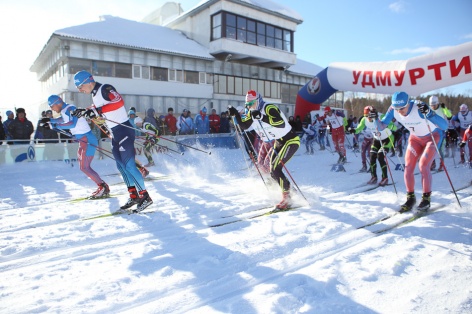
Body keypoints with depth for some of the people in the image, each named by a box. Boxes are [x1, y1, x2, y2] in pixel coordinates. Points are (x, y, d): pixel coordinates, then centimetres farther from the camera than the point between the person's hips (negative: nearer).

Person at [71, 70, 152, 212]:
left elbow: (119, 101, -31)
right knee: (121, 166, 9)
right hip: (114, 133, 10)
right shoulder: (95, 94, 15)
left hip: (123, 130, -10)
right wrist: (84, 111, 22)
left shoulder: (105, 88, -13)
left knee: (129, 165, -11)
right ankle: (133, 196, 17)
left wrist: (97, 111, -34)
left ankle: (145, 196, -3)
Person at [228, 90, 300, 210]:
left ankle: (286, 198, -7)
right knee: (273, 172, 6)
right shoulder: (252, 112, 4)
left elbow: (281, 124, -36)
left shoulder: (269, 108, -22)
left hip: (290, 140, -9)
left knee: (275, 169, -18)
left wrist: (262, 117, -41)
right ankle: (288, 190, 23)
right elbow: (244, 126, 12)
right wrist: (235, 114, -1)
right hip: (278, 142, 9)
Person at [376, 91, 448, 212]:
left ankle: (426, 199, 1)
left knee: (423, 166, -16)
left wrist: (429, 113, -55)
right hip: (415, 138, 4)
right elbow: (381, 127, -13)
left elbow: (444, 126, -40)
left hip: (432, 137, -4)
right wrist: (376, 119, -34)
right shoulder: (393, 110, -22)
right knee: (408, 167, -4)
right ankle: (410, 198, 11)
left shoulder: (419, 107, -36)